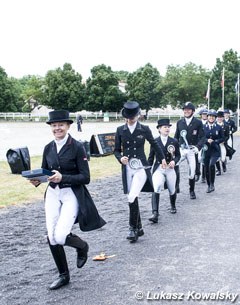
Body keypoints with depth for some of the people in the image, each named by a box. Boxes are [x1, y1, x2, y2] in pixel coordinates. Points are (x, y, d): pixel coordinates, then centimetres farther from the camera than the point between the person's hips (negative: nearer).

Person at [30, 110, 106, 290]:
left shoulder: (77, 147, -10)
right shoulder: (48, 148, 5)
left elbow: (85, 178, -12)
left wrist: (62, 177, -24)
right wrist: (37, 180, -9)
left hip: (72, 194, -5)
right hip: (53, 194, 5)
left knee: (60, 236, -18)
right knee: (52, 238, 3)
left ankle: (82, 247, 18)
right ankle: (64, 275, 25)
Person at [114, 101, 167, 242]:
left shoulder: (144, 129, -2)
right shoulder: (120, 130, 4)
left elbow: (154, 144, 13)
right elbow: (116, 150, 10)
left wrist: (163, 158, 24)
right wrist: (120, 158, -12)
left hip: (141, 167, -3)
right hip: (127, 168, 3)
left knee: (132, 197, -18)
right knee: (133, 199, 8)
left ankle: (133, 228, -6)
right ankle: (139, 228, 22)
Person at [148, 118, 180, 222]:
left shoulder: (174, 142, 2)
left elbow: (178, 155, 8)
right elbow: (151, 157, 6)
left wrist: (174, 161, -13)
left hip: (170, 169, 2)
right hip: (158, 168, -2)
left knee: (172, 190, 15)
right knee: (156, 188, -24)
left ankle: (173, 206, 48)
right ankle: (155, 214, -27)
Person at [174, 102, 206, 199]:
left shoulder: (198, 123, -2)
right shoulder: (179, 122, 7)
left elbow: (202, 137, -4)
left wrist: (198, 147, -19)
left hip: (192, 150, -1)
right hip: (181, 149, 1)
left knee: (192, 172, 5)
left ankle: (192, 191, 26)